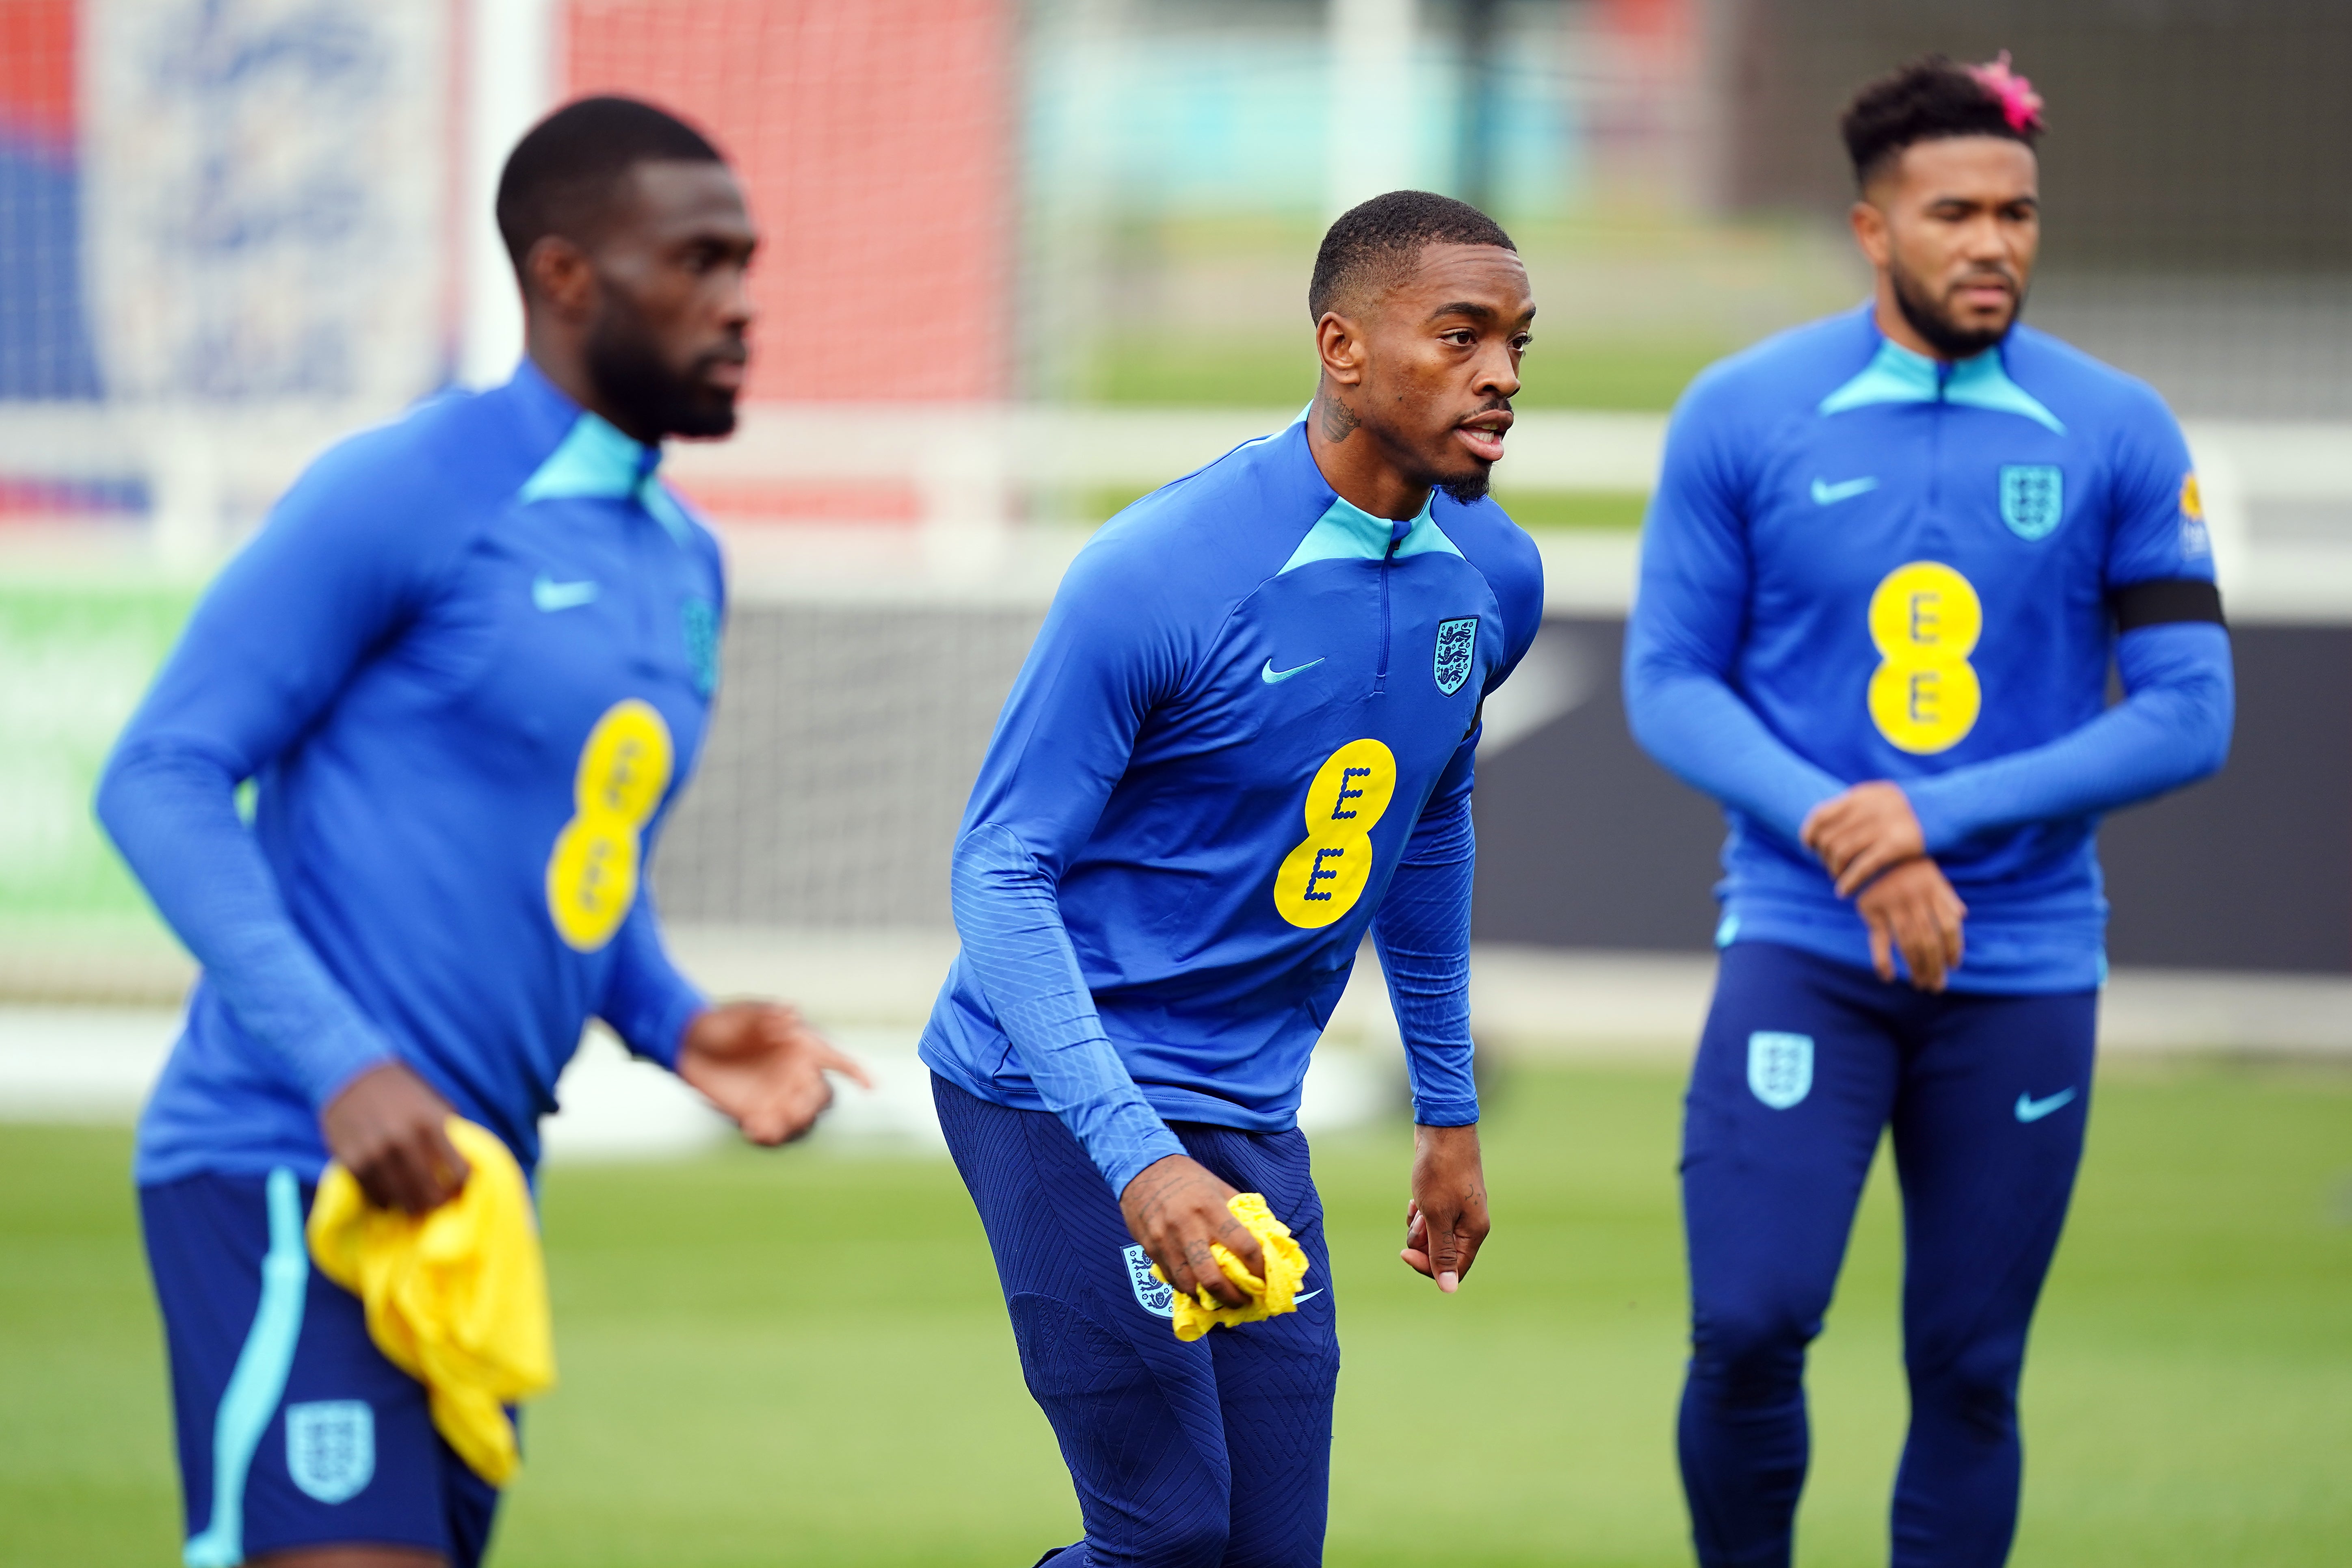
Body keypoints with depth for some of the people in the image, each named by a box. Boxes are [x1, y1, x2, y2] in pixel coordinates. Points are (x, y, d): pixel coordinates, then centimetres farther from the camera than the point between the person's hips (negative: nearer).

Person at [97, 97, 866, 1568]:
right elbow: (162, 780, -12)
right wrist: (339, 1064, -22)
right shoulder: (409, 495, -9)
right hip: (289, 1170, -8)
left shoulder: (684, 564, 17)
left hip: (464, 1183, 9)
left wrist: (677, 1024, 7)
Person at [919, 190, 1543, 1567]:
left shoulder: (1492, 579, 2)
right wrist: (1136, 1157, -28)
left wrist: (1449, 1113, 23)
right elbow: (1000, 873, -17)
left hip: (1251, 1113, 7)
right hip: (1063, 1094, -7)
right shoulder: (1160, 578, -19)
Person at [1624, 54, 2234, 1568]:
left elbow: (2190, 715, -3)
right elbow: (1669, 684, 1)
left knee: (1968, 1375, 3)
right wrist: (1847, 841, -15)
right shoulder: (1741, 416, -1)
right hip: (1804, 946, -1)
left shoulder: (2119, 435, -1)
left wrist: (1938, 815, -14)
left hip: (2024, 966, 1)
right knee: (1751, 1324, -15)